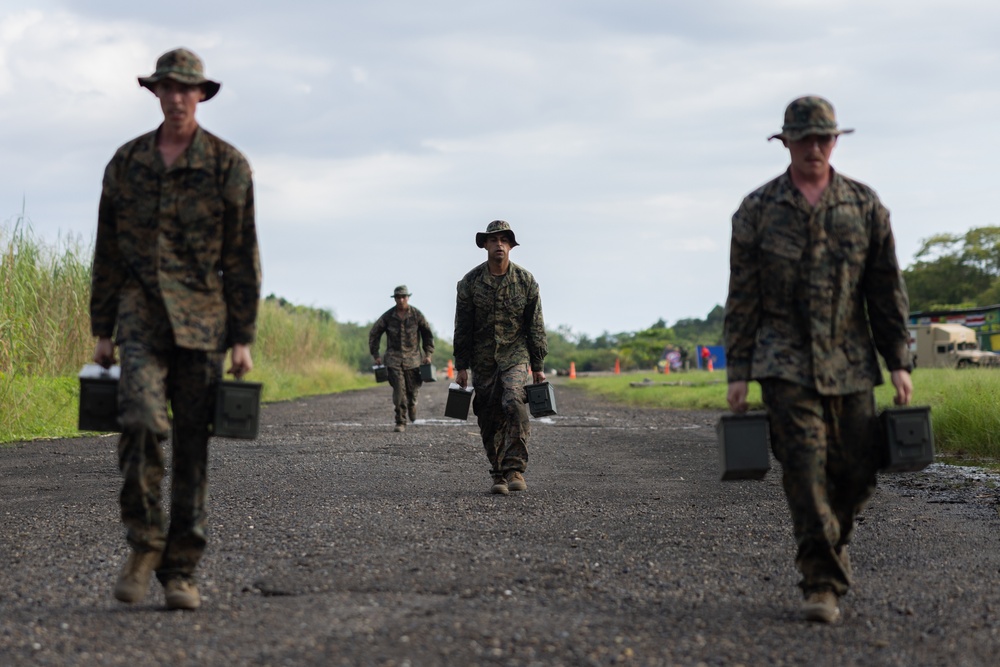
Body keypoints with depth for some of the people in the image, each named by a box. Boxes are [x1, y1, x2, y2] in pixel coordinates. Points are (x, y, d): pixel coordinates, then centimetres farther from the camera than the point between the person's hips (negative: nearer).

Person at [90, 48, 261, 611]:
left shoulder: (228, 164, 2)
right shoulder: (127, 162, 9)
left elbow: (243, 257, 1)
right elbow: (108, 252, 13)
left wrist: (243, 338, -3)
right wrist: (103, 331, 10)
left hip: (201, 319, -1)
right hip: (141, 311, 1)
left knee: (193, 442, 1)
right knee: (142, 421, -20)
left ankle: (182, 570, 8)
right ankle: (145, 543, -3)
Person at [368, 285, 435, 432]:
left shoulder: (416, 315, -2)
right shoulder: (388, 316, -2)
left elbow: (427, 334, 8)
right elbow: (374, 334, 7)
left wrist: (428, 354, 2)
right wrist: (375, 355, 3)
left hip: (412, 358, 1)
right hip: (394, 358, -1)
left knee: (413, 389, 3)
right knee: (399, 390, -10)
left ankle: (412, 404, 40)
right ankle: (400, 423, -5)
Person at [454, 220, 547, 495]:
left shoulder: (526, 281, -1)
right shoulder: (470, 282, -1)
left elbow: (535, 326, 4)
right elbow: (462, 328, 2)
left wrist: (537, 366, 2)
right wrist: (461, 367, 0)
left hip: (515, 355, -2)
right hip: (483, 359, 2)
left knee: (514, 403, -24)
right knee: (489, 420, 3)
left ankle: (515, 469, -23)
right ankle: (499, 475, 15)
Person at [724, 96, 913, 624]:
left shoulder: (865, 205, 7)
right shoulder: (757, 210, 3)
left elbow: (887, 289, 8)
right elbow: (742, 297, 3)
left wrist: (898, 362, 3)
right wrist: (738, 372, -1)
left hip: (850, 363, 2)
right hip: (785, 363, -2)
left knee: (856, 470, 3)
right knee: (804, 466, -11)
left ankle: (832, 542, 31)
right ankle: (822, 582, -10)